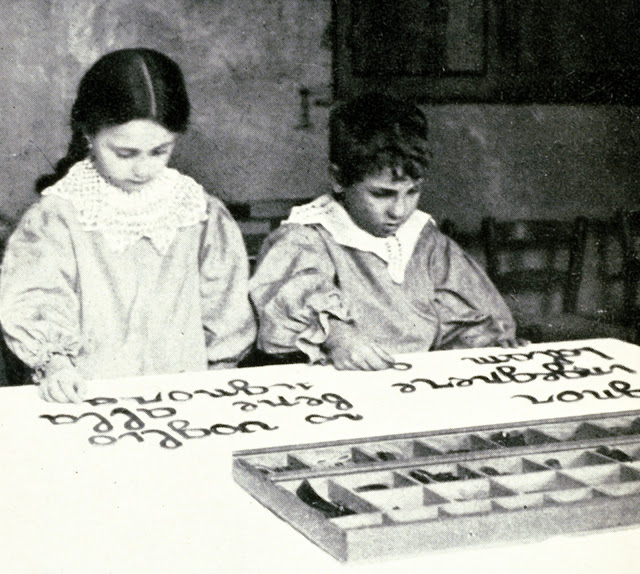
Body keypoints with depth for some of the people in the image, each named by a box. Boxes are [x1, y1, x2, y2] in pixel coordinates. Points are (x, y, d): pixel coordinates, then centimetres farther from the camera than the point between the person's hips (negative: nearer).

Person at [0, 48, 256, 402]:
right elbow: (35, 301, -8)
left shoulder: (201, 215, 7)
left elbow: (224, 312, 12)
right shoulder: (57, 215, 0)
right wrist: (54, 364, -23)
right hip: (87, 396, 0)